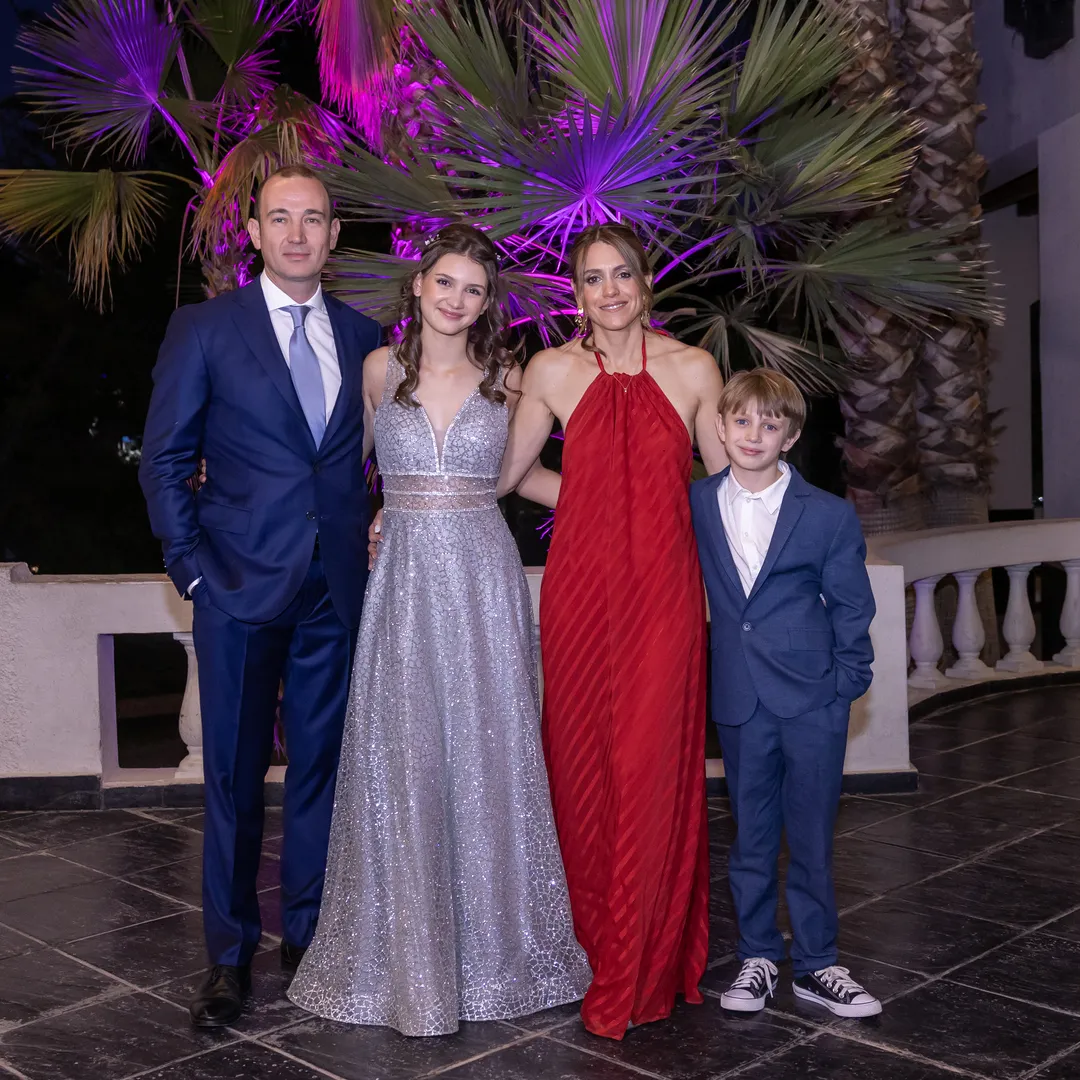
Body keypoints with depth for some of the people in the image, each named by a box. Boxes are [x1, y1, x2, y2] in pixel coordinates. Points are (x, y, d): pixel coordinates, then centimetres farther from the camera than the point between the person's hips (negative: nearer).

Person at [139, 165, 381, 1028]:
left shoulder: (363, 338, 10)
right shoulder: (205, 329, 0)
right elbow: (165, 461, 0)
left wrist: (381, 537, 2)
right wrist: (192, 567, -6)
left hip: (338, 588, 3)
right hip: (241, 584, -3)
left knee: (323, 764, 10)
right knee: (235, 772, 5)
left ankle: (309, 932, 26)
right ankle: (230, 955, 19)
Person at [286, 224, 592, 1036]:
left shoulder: (505, 378, 5)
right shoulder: (380, 369, 6)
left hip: (484, 580, 0)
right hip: (405, 580, 0)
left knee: (488, 758, 4)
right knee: (403, 763, 3)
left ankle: (495, 946, 22)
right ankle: (408, 958, 19)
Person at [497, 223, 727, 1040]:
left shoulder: (693, 369, 2)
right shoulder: (553, 371, 3)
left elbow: (727, 481, 11)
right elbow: (501, 473, 11)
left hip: (664, 597, -1)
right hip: (580, 595, 1)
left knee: (651, 772, 2)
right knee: (583, 768, 6)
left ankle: (643, 972, 18)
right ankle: (594, 945, 24)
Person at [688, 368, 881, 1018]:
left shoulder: (830, 515, -4)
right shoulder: (694, 507, 1)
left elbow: (851, 608, 1)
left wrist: (846, 683, -2)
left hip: (813, 701, -1)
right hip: (739, 702, 2)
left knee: (812, 838, 7)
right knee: (752, 837, 12)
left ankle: (817, 965, 21)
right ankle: (759, 957, 26)